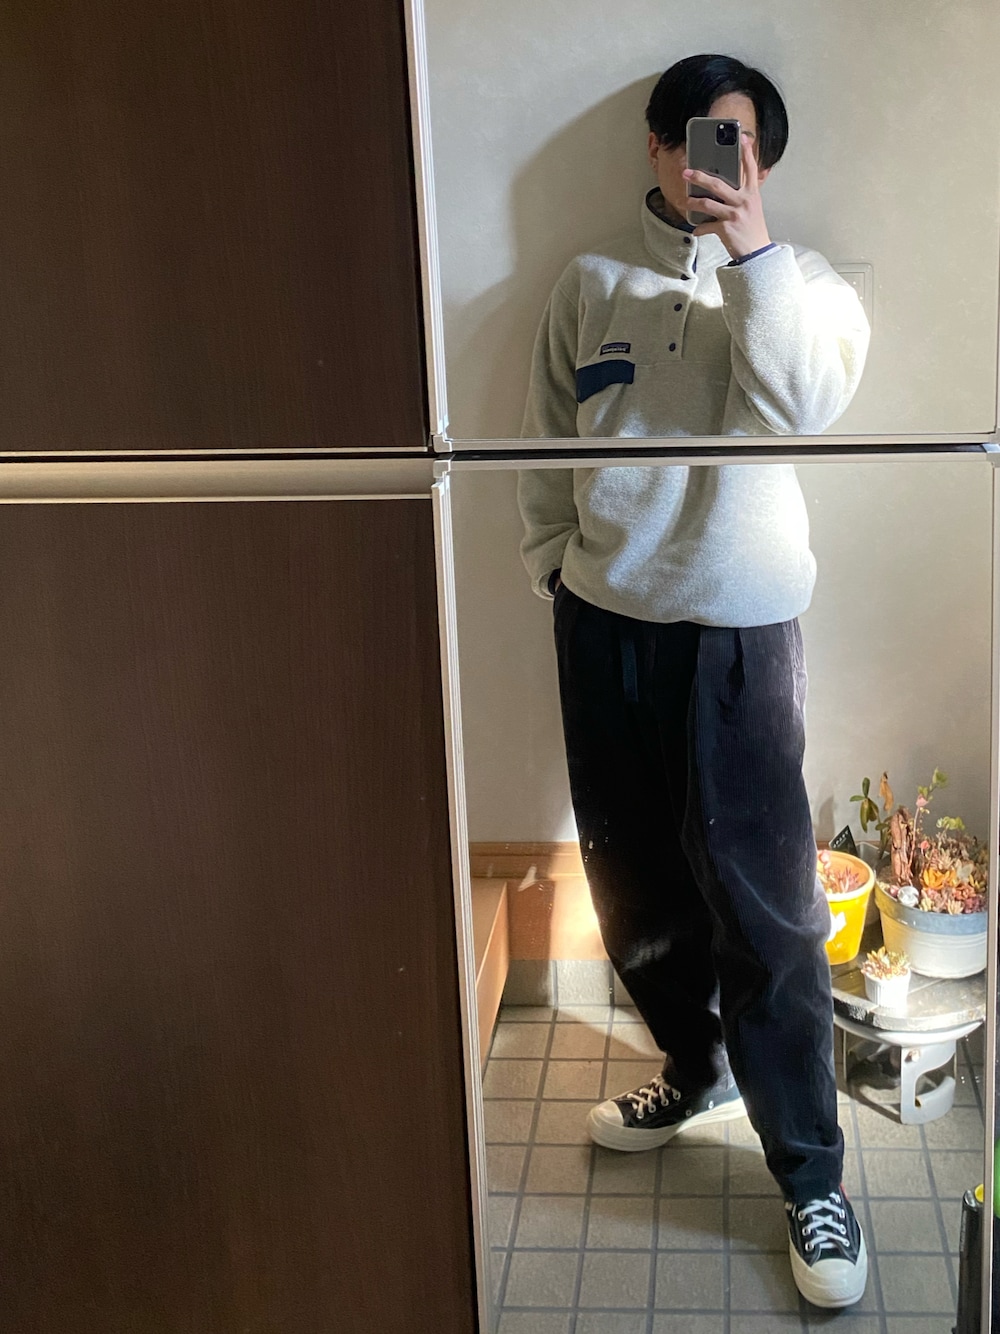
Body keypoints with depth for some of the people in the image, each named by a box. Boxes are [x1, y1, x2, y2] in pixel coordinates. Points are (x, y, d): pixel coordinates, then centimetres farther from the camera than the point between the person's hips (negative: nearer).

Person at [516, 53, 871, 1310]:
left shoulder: (800, 281, 3)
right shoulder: (591, 283, 10)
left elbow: (803, 403, -17)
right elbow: (545, 442, 14)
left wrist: (747, 245, -19)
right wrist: (553, 560, 6)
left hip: (736, 622, -3)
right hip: (602, 617, 4)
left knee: (760, 898, -3)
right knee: (631, 875, 15)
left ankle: (811, 1176, 11)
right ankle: (696, 1066, 39)